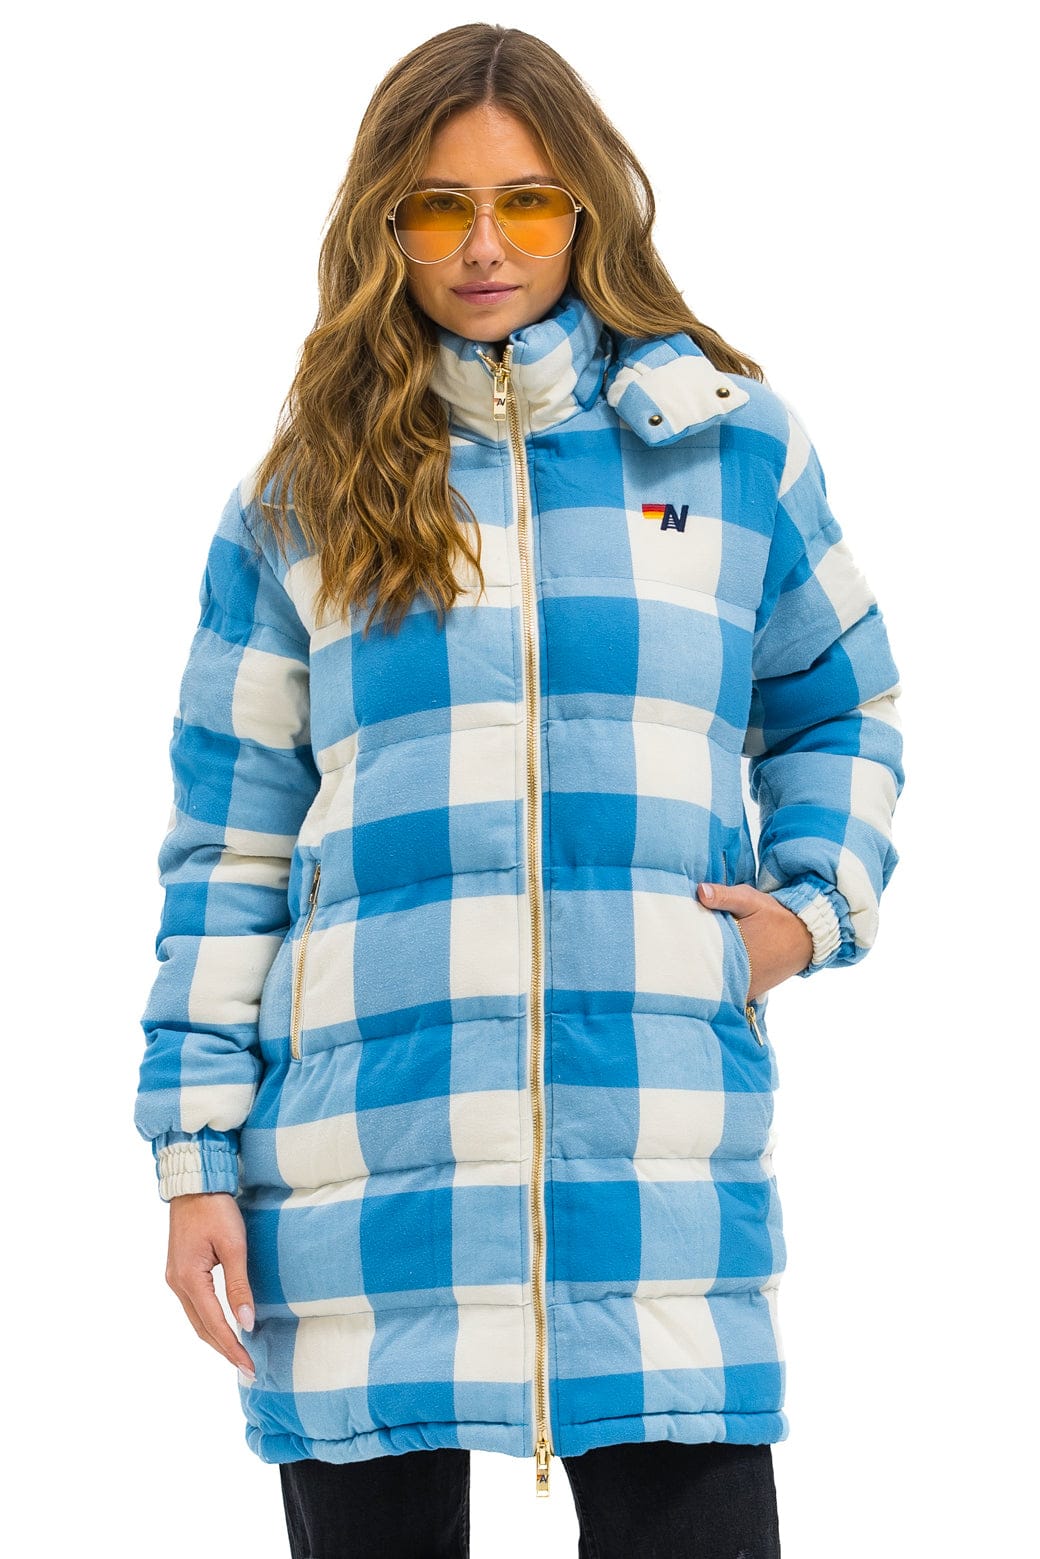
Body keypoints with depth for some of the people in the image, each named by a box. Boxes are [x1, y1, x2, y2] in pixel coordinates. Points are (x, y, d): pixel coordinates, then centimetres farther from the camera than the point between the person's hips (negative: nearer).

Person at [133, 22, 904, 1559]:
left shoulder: (737, 443, 10)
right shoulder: (304, 499, 10)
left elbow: (840, 711, 22)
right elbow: (227, 841, 9)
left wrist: (815, 903, 2)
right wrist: (195, 1154, 2)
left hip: (659, 1147, 0)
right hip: (364, 1144, 1)